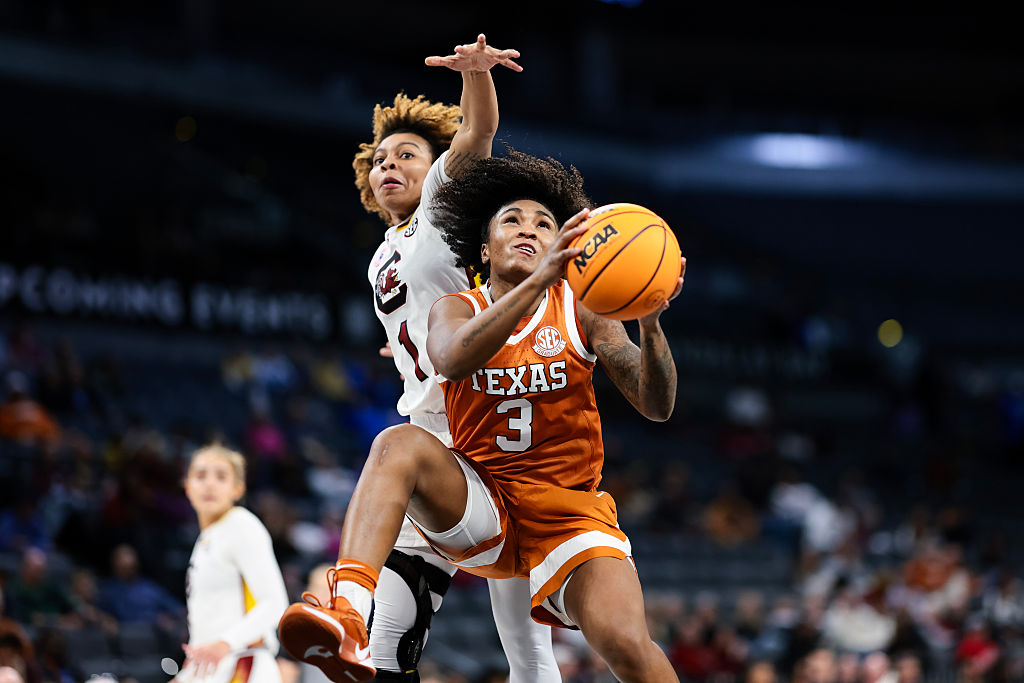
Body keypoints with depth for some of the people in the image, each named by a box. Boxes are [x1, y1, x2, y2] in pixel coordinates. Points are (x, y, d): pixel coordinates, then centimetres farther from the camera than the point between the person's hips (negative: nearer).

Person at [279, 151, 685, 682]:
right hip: (478, 508, 0)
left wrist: (651, 324, -26)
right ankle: (348, 621, -47)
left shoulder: (579, 309, 2)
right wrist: (537, 281, -35)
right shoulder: (457, 310, 2)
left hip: (566, 509, 0)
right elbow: (451, 360, -24)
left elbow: (656, 407, -7)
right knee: (399, 443, -30)